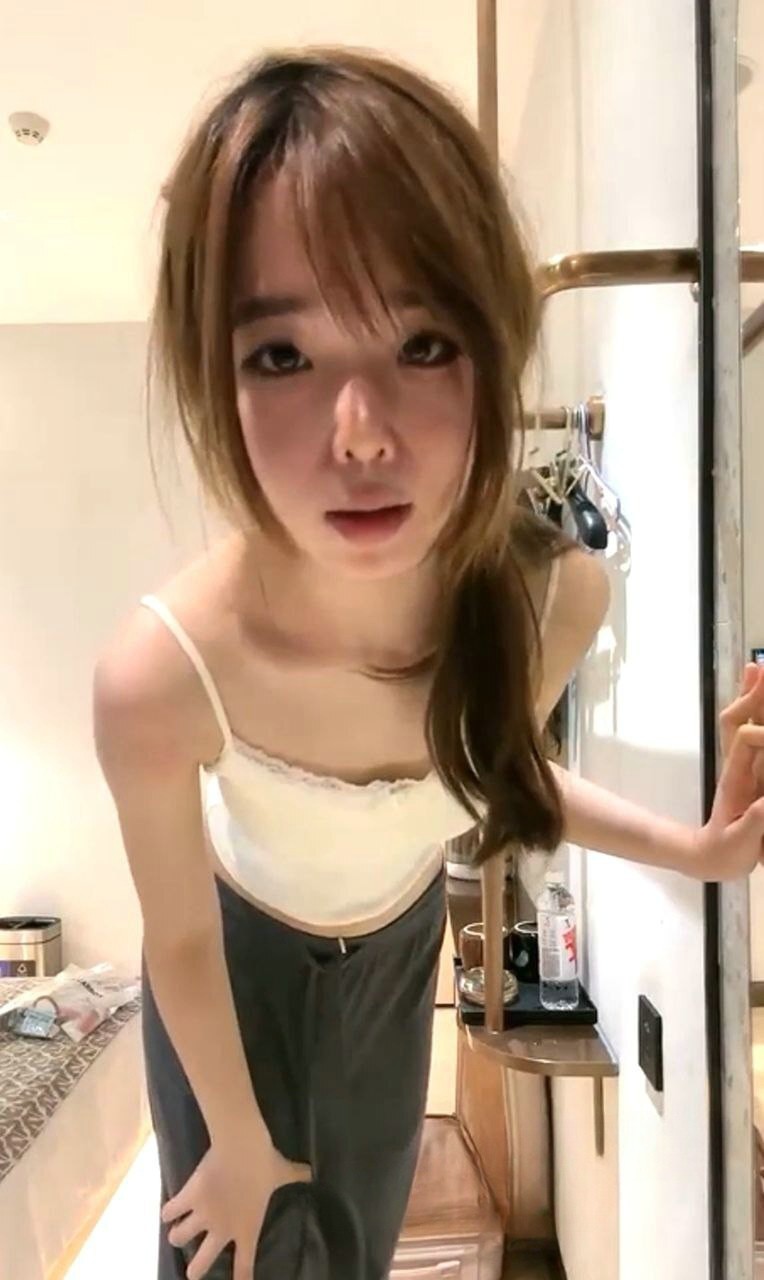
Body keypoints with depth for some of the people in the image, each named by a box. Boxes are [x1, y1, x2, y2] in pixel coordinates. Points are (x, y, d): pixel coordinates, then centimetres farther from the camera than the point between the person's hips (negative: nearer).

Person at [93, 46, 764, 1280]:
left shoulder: (561, 596, -30)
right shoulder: (162, 674, -40)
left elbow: (501, 766, -6)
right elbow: (179, 942, -21)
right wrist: (241, 1141, -3)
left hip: (402, 934, 3)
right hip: (239, 951, -3)